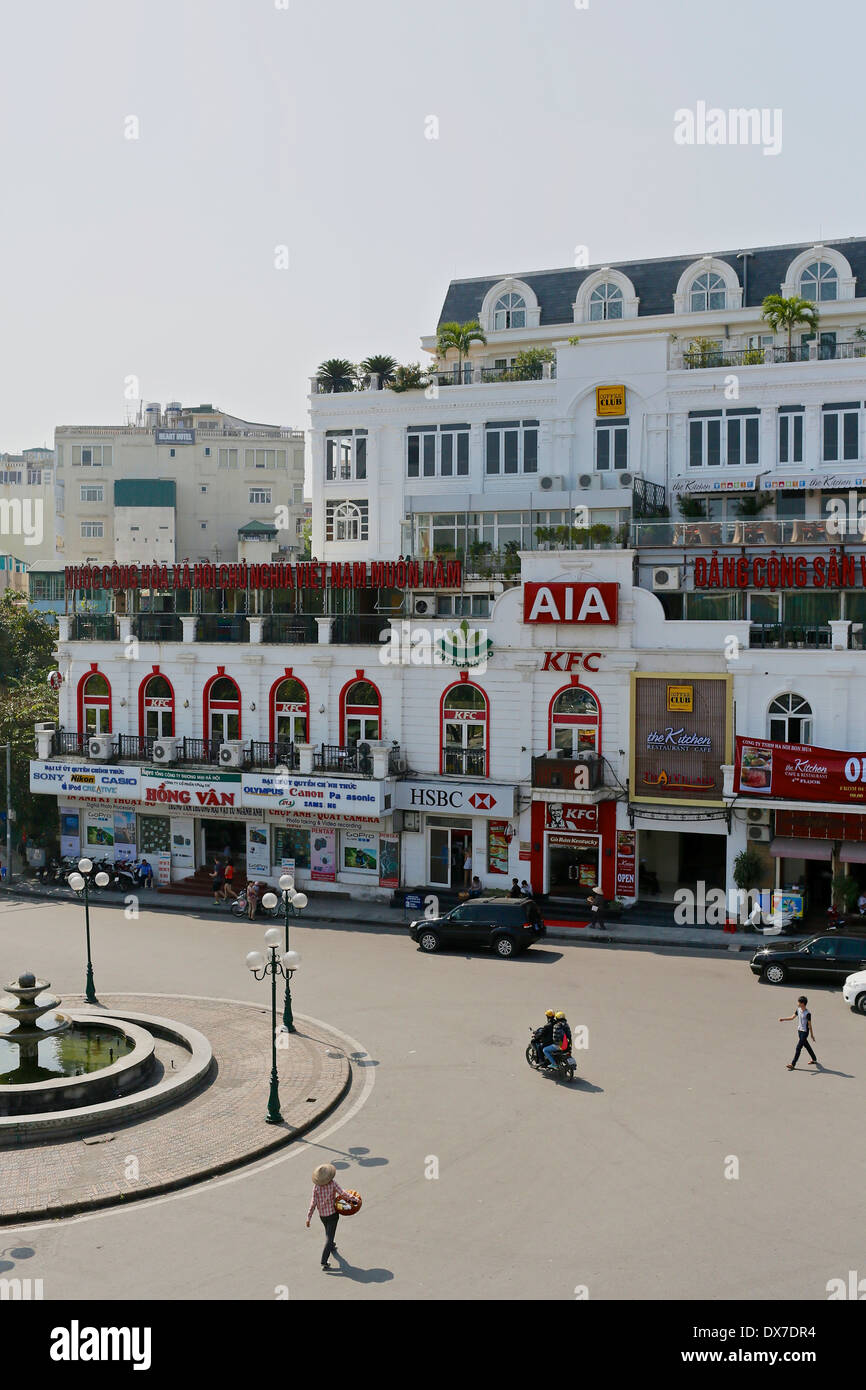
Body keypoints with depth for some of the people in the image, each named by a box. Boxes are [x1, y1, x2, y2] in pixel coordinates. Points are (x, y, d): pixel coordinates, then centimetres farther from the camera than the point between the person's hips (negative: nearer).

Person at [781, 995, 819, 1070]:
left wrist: (811, 1035, -5)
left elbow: (809, 1024, -13)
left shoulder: (807, 1013, -21)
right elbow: (792, 1017, 9)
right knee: (806, 1046, 19)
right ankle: (814, 1059, 35)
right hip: (799, 1030, 8)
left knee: (798, 1048, -8)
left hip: (805, 1032, -8)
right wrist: (783, 1019, -4)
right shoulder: (798, 1010, 1)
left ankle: (793, 1064, -7)